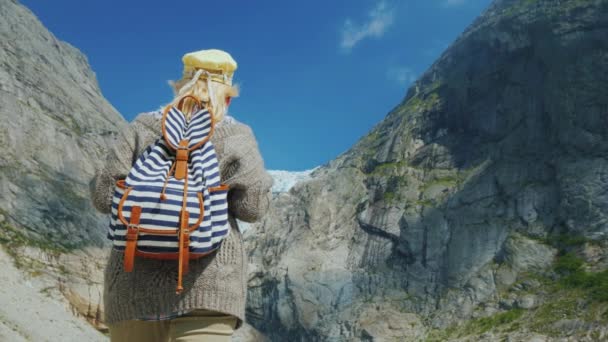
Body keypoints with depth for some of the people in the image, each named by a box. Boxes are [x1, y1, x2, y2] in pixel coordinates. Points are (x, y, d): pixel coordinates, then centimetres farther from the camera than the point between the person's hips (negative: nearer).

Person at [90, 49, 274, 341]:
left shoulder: (141, 127, 8)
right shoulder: (235, 135, 4)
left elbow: (105, 196, 4)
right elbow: (253, 208, 0)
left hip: (136, 281, 3)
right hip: (209, 279, -2)